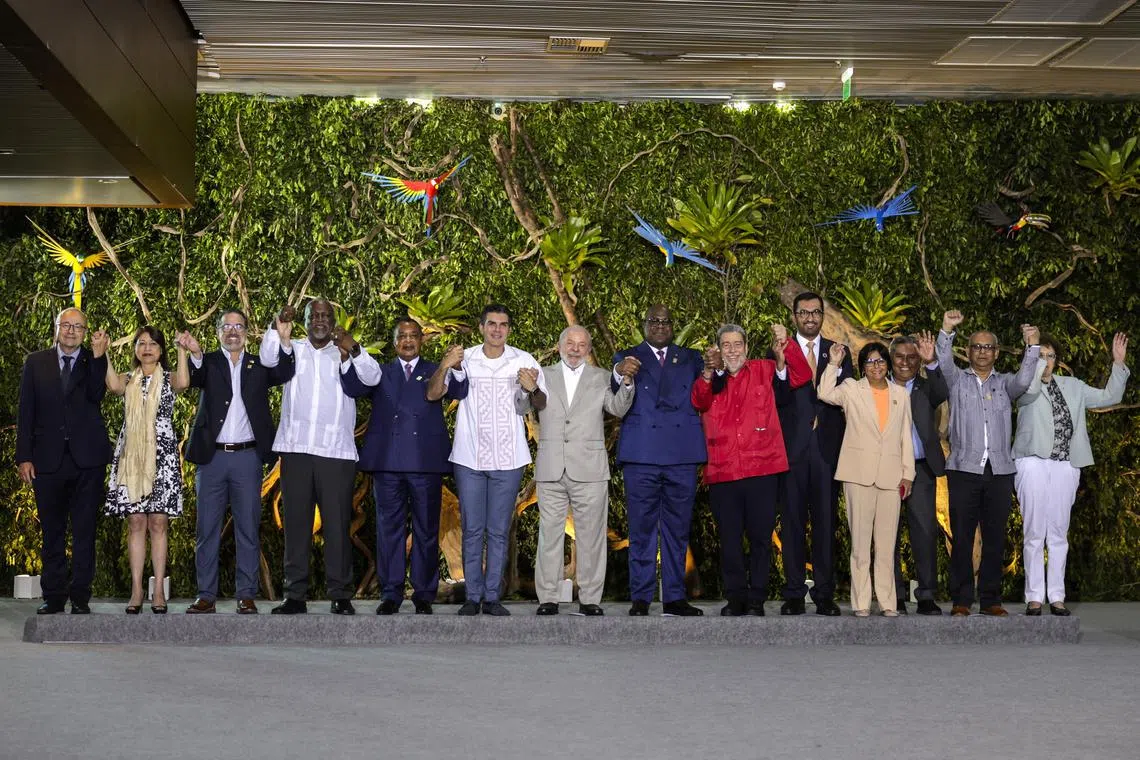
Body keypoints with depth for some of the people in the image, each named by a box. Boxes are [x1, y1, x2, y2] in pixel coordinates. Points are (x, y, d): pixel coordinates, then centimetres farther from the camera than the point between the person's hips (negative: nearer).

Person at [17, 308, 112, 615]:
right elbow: (25, 413, 5)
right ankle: (53, 596, 16)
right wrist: (24, 457, -2)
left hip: (87, 459, -1)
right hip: (48, 459, 1)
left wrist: (98, 356, -19)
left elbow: (97, 395, -14)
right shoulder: (35, 362, 8)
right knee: (51, 531, 8)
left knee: (84, 531, 2)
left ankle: (80, 597, 8)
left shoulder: (94, 362, 5)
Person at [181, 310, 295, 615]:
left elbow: (284, 374, -8)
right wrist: (195, 353, -37)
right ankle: (206, 595, 9)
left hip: (248, 456, 0)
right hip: (212, 456, 0)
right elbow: (194, 379, -14)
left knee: (248, 529, 2)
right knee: (206, 529, 3)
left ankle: (246, 595, 7)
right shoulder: (208, 363, 7)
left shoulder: (259, 366, 11)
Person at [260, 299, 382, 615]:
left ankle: (340, 595, 3)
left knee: (338, 524, -1)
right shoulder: (293, 349, 12)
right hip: (296, 448, 1)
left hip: (336, 450, -1)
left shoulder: (346, 353, 8)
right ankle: (295, 595, 8)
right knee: (295, 522, 4)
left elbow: (372, 377, -7)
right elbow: (267, 358, -7)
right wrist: (277, 331, -27)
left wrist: (352, 350, -26)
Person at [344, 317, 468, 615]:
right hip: (387, 462, 1)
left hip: (426, 462, -1)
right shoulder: (380, 373, 18)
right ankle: (390, 594, 8)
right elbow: (354, 387, 1)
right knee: (389, 528, 2)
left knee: (426, 529, 1)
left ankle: (424, 594, 8)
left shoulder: (436, 371, 14)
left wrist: (450, 365, -22)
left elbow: (433, 393, -8)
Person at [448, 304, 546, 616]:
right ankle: (472, 596, 10)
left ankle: (493, 597, 11)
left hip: (507, 460, 0)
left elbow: (542, 405, 5)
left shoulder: (524, 361, 1)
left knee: (499, 531, 5)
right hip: (469, 458, 0)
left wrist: (532, 389, -17)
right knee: (472, 530, 4)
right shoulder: (464, 359, 2)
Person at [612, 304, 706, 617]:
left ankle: (674, 597, 13)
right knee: (642, 529, 0)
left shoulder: (690, 359, 17)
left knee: (677, 529, 7)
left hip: (682, 455, 2)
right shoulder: (627, 359, 10)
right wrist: (620, 376, -29)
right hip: (641, 455, -2)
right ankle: (640, 598, 4)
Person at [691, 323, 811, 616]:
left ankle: (757, 599, 11)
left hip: (762, 469, -1)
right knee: (729, 540, 6)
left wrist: (784, 346, -13)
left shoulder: (764, 371, 10)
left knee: (760, 537, 2)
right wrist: (709, 373, -27)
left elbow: (802, 376, 0)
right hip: (722, 472, 1)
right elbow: (699, 402, -9)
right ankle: (735, 598, 16)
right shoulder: (710, 378, 11)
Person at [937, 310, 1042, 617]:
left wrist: (1032, 346, -20)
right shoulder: (957, 381, 10)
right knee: (962, 537, -2)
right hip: (964, 468, -2)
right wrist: (947, 331, -26)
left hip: (1000, 471, 2)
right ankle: (961, 600, 3)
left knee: (995, 538, 4)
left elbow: (1024, 380, -5)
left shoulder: (1004, 383, 15)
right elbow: (944, 362, -9)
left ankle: (990, 599, 10)